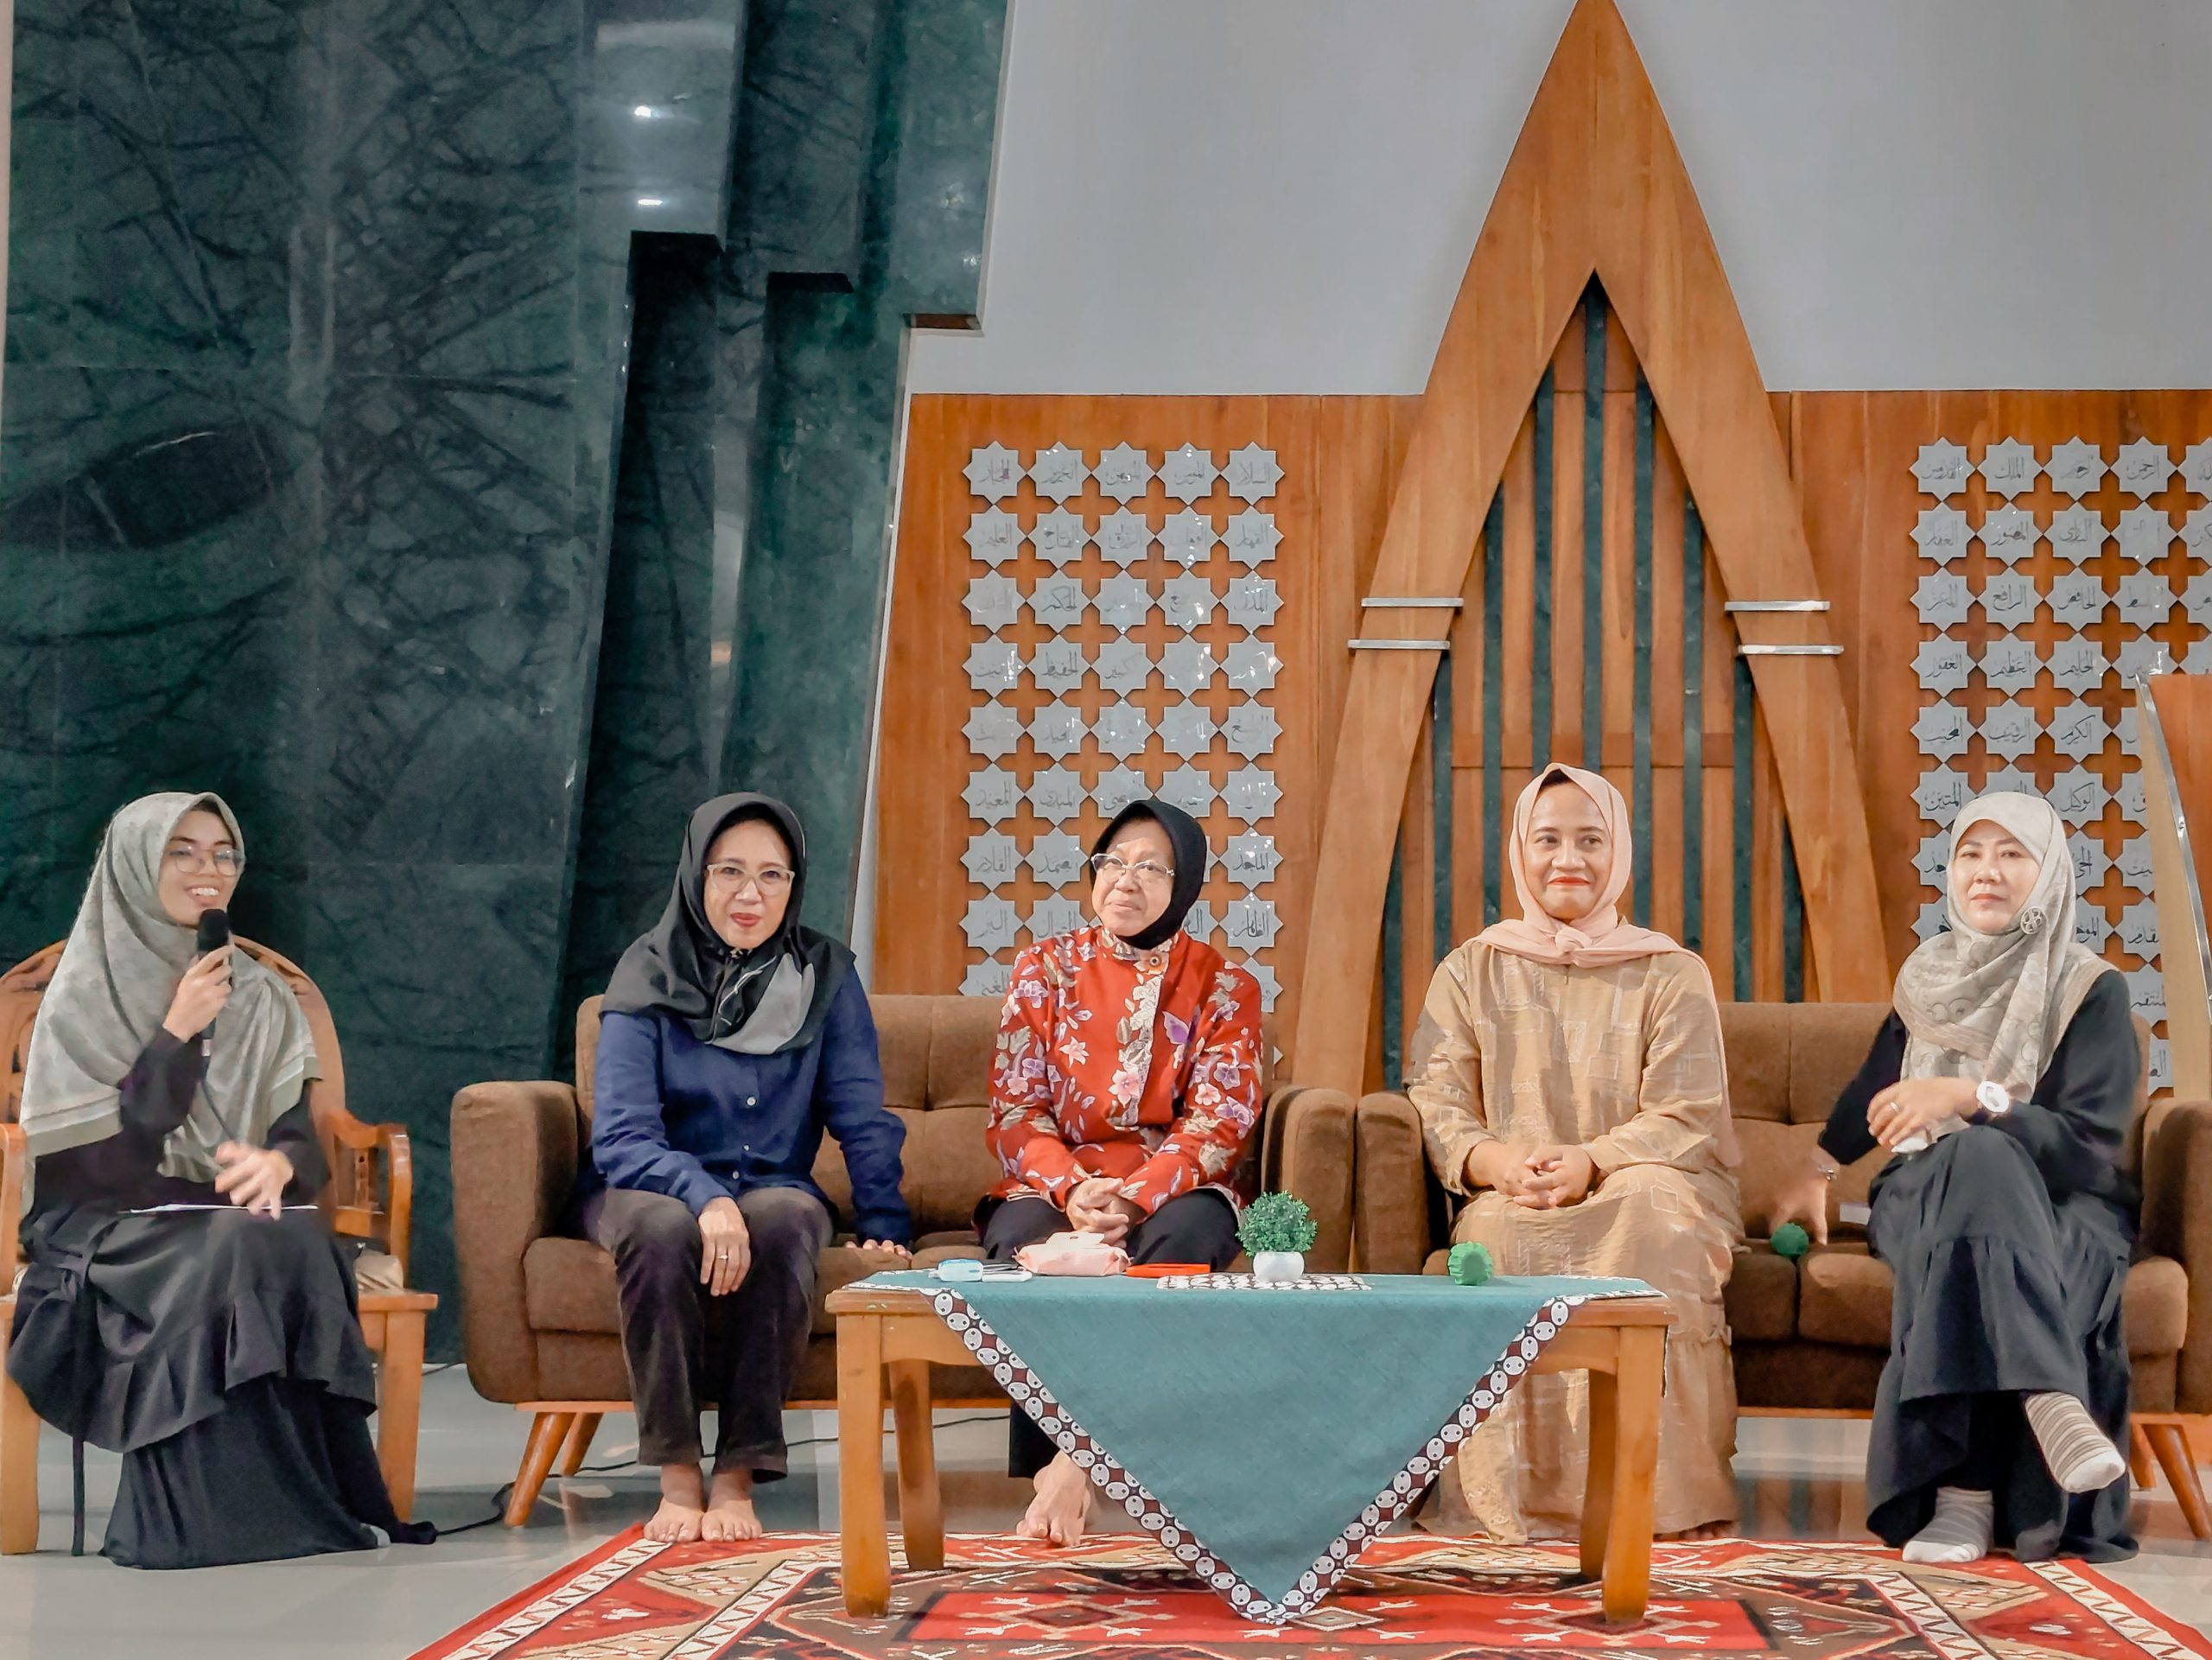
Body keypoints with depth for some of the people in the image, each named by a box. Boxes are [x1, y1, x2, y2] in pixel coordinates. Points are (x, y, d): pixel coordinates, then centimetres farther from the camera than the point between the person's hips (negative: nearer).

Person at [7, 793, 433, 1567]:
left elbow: (301, 1132, 4)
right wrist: (178, 1032, -15)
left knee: (299, 1244, -32)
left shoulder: (262, 999, 13)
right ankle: (218, 1513, -34)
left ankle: (318, 1498, -31)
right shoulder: (86, 994, 0)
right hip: (114, 1233, -3)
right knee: (231, 1253, -36)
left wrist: (277, 1162, -20)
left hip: (240, 1220, 3)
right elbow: (102, 1154, -11)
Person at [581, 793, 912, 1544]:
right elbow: (621, 1137, -16)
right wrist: (705, 1197, -34)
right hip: (654, 1188, -1)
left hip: (771, 1191, 1)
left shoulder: (825, 975, 0)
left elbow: (863, 1120, 4)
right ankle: (677, 1477, -26)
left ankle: (739, 1477, -29)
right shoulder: (650, 975, -6)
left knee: (785, 1220, -35)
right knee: (663, 1227, -37)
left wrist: (885, 1225, -9)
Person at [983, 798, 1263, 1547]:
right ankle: (1054, 1466, -34)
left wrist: (1134, 1197, -22)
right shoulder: (1044, 970, 9)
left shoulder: (1224, 987, 6)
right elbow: (1015, 1111, 2)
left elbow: (1218, 1125, -4)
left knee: (1188, 1233, -36)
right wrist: (1073, 1189, -19)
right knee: (1025, 1239, -35)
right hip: (1055, 1185, 1)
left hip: (1170, 1192, -1)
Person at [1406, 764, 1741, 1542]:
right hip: (1513, 1194, 1)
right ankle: (1520, 1492, -32)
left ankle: (1666, 1489, -32)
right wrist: (1498, 1162, -21)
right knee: (1501, 1230, -36)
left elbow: (1684, 1119, -3)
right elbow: (1436, 1102, 2)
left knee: (1654, 1212, -37)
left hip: (1645, 1182, -1)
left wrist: (1592, 1163, -23)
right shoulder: (1473, 970, 13)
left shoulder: (1671, 974, 9)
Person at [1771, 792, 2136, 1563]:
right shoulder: (1930, 976, 12)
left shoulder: (2093, 991, -1)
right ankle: (2049, 1398, -53)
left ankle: (1967, 1492, -48)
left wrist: (1972, 1098, -27)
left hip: (2061, 1209, -2)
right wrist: (1815, 1171, 37)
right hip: (1927, 1193, 2)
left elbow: (2091, 1141, -14)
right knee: (1976, 1160, -36)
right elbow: (1874, 1088, 29)